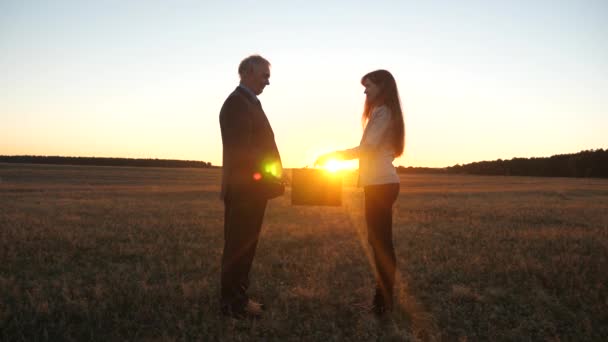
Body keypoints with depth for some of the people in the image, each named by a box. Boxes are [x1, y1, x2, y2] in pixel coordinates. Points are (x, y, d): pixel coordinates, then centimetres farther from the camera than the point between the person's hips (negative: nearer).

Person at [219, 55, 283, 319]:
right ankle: (233, 303, 8)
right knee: (239, 246, -2)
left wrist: (269, 178, 11)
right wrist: (265, 178, -16)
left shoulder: (248, 103, 19)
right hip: (244, 189, -10)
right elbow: (240, 151, -21)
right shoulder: (237, 103, -13)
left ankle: (237, 297, 25)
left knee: (244, 246, 15)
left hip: (251, 190, 10)